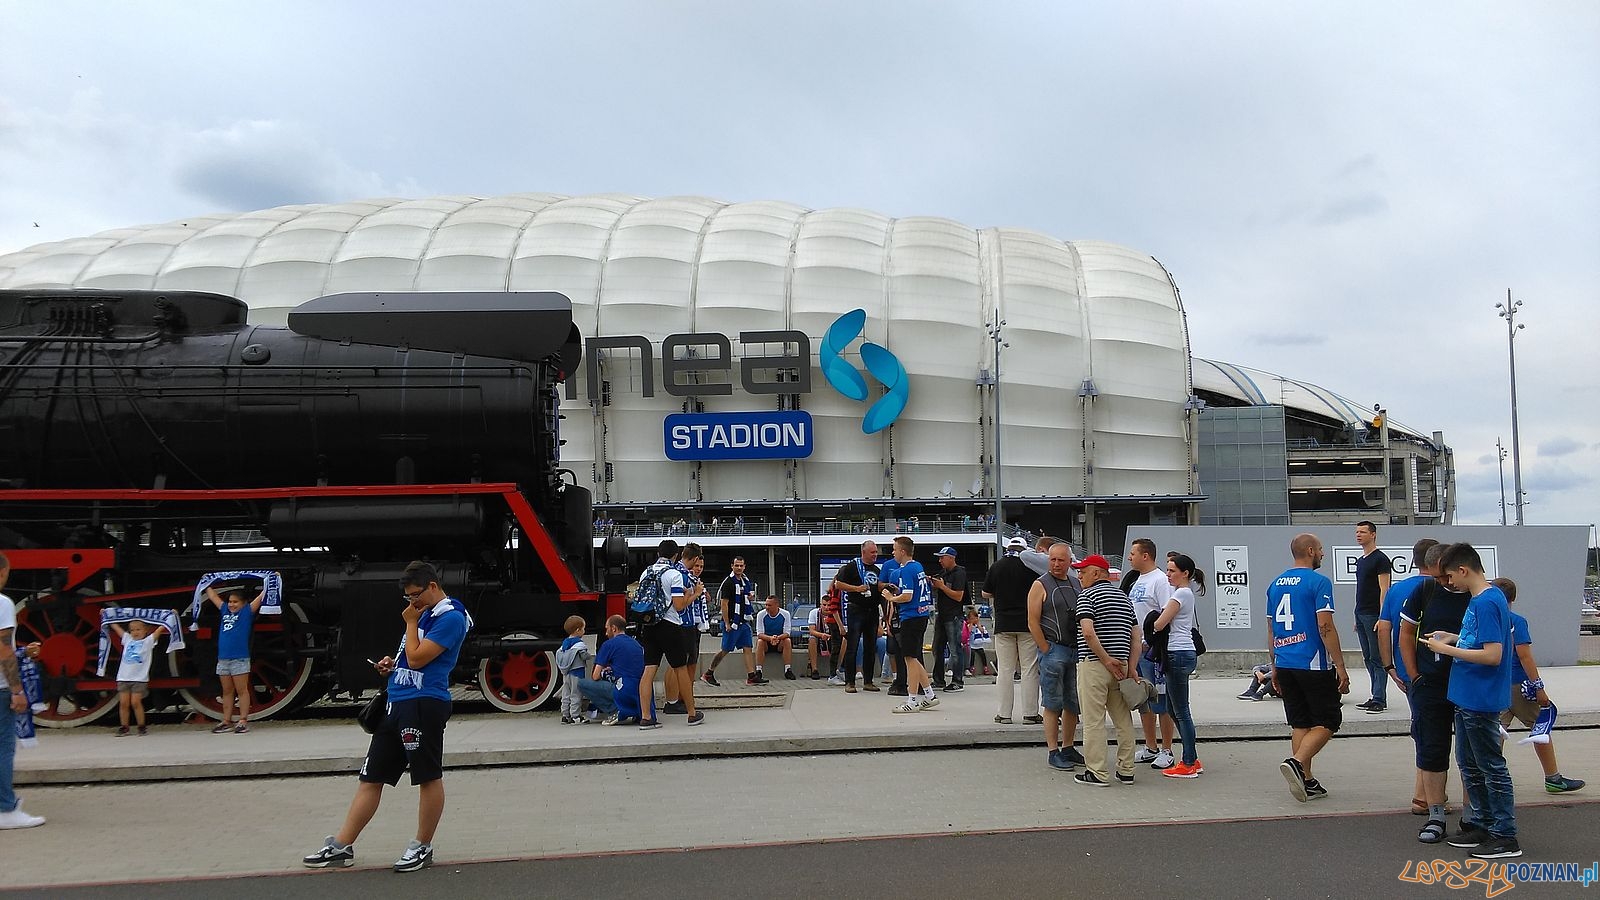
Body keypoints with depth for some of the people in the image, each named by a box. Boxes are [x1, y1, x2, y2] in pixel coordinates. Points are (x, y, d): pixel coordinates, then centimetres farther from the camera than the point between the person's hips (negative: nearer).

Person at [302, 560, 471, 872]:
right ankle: (341, 846, 12)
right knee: (371, 777, 9)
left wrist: (411, 623, -4)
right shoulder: (425, 613, 20)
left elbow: (416, 658, -15)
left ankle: (422, 847, 11)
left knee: (429, 777, 1)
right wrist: (393, 663, 13)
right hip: (396, 704, 10)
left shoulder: (450, 617, -10)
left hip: (422, 704, -10)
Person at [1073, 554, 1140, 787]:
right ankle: (1126, 771, 17)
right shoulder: (1124, 597, 16)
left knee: (1094, 721, -2)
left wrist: (1106, 660, -14)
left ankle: (1097, 773, -1)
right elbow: (1136, 637, 12)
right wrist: (1131, 667, 7)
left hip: (1093, 665, -7)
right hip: (1121, 666, 7)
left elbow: (1088, 632, -20)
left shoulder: (1087, 595, -5)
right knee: (1123, 720, 12)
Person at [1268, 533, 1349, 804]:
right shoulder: (1318, 582, -10)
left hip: (1285, 666, 7)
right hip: (1314, 664, -7)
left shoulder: (1275, 584, 11)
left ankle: (1307, 782, 13)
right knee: (1328, 722, 3)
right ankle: (1296, 763, -15)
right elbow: (1325, 626, -16)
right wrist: (1340, 667, -12)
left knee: (1300, 723, 12)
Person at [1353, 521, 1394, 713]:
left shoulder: (1380, 559, -9)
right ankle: (1377, 698, 16)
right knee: (1368, 658, 11)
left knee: (1377, 658, -7)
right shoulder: (1360, 561, 18)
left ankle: (1379, 700, -6)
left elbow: (1384, 590, -15)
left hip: (1374, 616, -9)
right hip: (1361, 615, 9)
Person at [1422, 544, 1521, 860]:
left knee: (1492, 767, -1)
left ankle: (1505, 837, 7)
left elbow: (1493, 655, -24)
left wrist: (1449, 650, -18)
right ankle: (1480, 823, 26)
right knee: (1469, 764, 17)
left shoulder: (1487, 603, -20)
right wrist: (1453, 639, 7)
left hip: (1481, 700, -10)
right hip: (1467, 697, 10)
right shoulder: (1481, 599, 10)